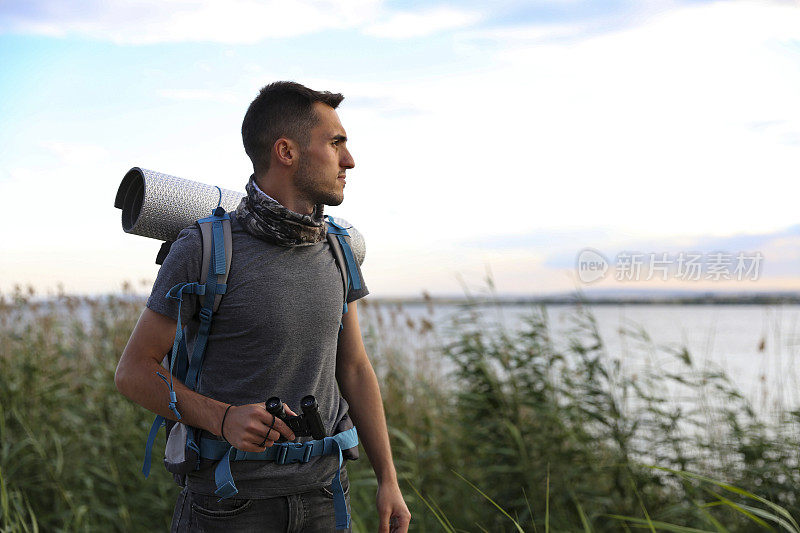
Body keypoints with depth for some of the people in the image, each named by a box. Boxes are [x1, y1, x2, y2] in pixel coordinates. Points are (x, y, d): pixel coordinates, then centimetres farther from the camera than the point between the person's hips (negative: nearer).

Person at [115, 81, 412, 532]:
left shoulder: (334, 250, 3)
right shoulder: (202, 250, -13)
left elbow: (354, 368, 8)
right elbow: (134, 371, -7)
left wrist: (389, 480, 5)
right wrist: (222, 419, -23)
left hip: (323, 496, 5)